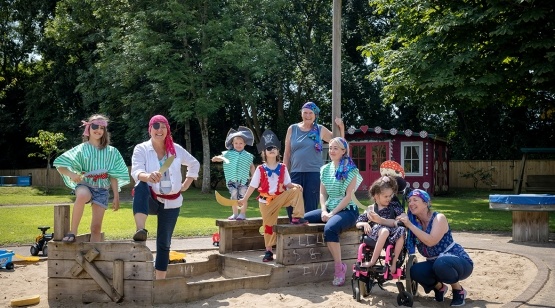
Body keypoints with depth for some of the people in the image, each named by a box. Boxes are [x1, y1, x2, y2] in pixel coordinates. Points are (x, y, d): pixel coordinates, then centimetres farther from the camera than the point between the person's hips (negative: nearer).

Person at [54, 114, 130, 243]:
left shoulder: (111, 152, 8)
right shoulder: (81, 149, 3)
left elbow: (113, 176, 9)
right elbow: (60, 165, 0)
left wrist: (116, 197, 5)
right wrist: (72, 175, -20)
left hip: (102, 189, 2)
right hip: (85, 185, -2)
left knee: (96, 227, -3)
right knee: (82, 195, -39)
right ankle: (72, 232, -26)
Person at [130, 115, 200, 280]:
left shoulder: (176, 149, 3)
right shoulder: (141, 149, -6)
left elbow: (194, 164, 20)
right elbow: (136, 171, -24)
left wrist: (186, 184, 10)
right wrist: (148, 176, -45)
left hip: (171, 203, 3)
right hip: (150, 200, -3)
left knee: (164, 243, 5)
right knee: (141, 185, -37)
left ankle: (160, 280, 15)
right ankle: (141, 229, -47)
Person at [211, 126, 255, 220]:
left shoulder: (248, 156, 1)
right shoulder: (228, 154, 1)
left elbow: (252, 167, 12)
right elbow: (215, 159, 0)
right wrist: (217, 158, -23)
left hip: (243, 180, -2)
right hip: (232, 180, 2)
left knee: (243, 197, 1)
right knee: (233, 197, 9)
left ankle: (243, 213, 11)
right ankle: (235, 213, 20)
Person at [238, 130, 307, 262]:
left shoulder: (282, 168, 0)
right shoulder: (260, 169, -7)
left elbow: (287, 184, 0)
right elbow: (253, 185, -2)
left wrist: (295, 185, -22)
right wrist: (244, 199, -4)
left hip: (280, 197, 1)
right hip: (266, 201, -1)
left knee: (296, 190, -23)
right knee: (269, 225, 4)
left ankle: (297, 217, -20)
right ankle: (268, 251, 18)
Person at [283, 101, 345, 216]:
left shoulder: (320, 130, 7)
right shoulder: (292, 129, 8)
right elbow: (287, 153, 11)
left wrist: (341, 127, 3)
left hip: (314, 173, -1)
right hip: (296, 173, 1)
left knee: (311, 208, 2)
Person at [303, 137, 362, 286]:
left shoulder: (351, 170, -6)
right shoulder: (325, 169, 12)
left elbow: (348, 196, -12)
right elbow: (322, 193, 10)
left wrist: (332, 213, -18)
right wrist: (324, 211, -8)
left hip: (347, 210, -7)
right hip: (329, 208, 7)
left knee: (329, 228, -36)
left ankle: (339, 266, -23)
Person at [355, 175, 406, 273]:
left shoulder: (394, 206, 15)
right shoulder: (370, 209, 14)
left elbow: (395, 223, 3)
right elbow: (358, 223, 14)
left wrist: (380, 220, -10)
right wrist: (365, 224, -8)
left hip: (391, 233, 2)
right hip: (375, 233, -2)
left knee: (401, 232, -33)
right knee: (384, 230, -38)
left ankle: (394, 262, -22)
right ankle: (373, 261, -31)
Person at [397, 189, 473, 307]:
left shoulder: (439, 218, -17)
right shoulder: (414, 222, -1)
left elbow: (431, 241, -32)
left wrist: (410, 225, -33)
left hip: (460, 262, -5)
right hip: (435, 264, 5)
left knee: (441, 263, -38)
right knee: (415, 271, -22)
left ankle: (458, 290, -8)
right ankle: (439, 287, 8)